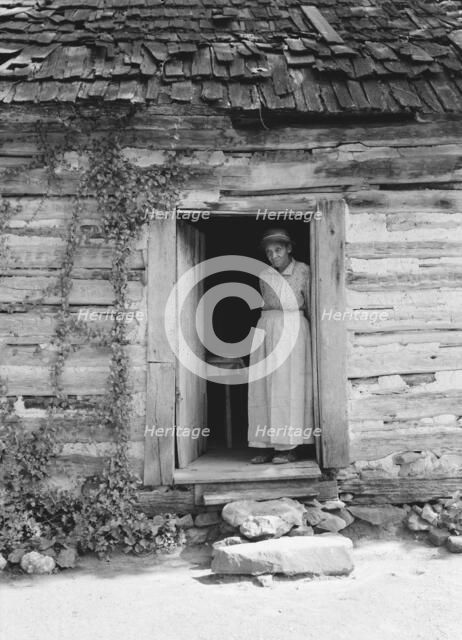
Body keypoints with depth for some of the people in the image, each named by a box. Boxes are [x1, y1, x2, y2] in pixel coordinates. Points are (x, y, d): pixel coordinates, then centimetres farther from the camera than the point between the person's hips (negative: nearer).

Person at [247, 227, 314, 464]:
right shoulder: (264, 274, 11)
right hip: (266, 328, 4)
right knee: (262, 386, 0)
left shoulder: (302, 270, 0)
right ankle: (266, 446, 4)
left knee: (288, 385, -6)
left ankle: (289, 447, -2)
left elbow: (310, 304, 6)